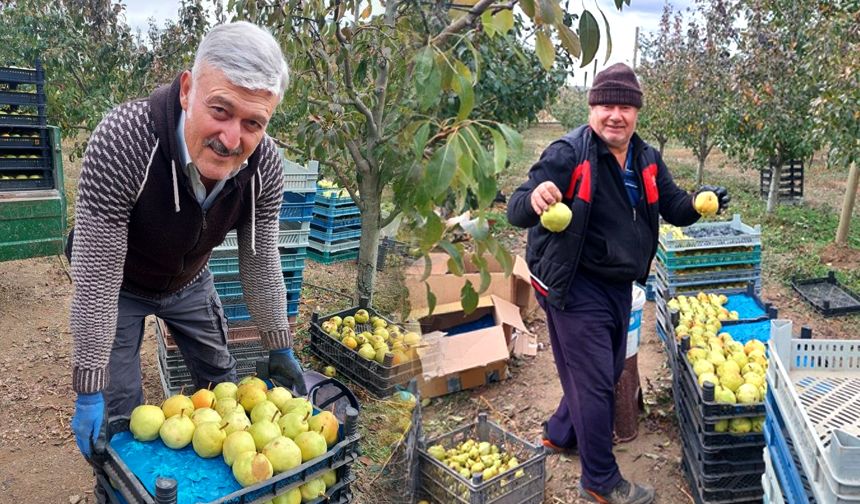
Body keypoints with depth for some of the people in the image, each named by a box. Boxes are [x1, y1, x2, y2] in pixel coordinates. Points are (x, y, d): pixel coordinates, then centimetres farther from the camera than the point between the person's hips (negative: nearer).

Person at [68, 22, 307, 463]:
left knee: (222, 384, 12)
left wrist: (281, 350, -7)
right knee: (117, 411, 0)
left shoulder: (265, 165, -26)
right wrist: (89, 394, -28)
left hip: (190, 281, 4)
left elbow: (261, 262, -12)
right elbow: (96, 277, -33)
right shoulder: (121, 140, -39)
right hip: (120, 285, -3)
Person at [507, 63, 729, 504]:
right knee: (595, 381, 1)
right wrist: (535, 197, -49)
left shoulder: (646, 159, 4)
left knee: (608, 371, 21)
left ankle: (560, 434, 46)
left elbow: (672, 206, 13)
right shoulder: (568, 154, -18)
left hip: (619, 284, 8)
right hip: (577, 287, -8)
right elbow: (516, 213, -25)